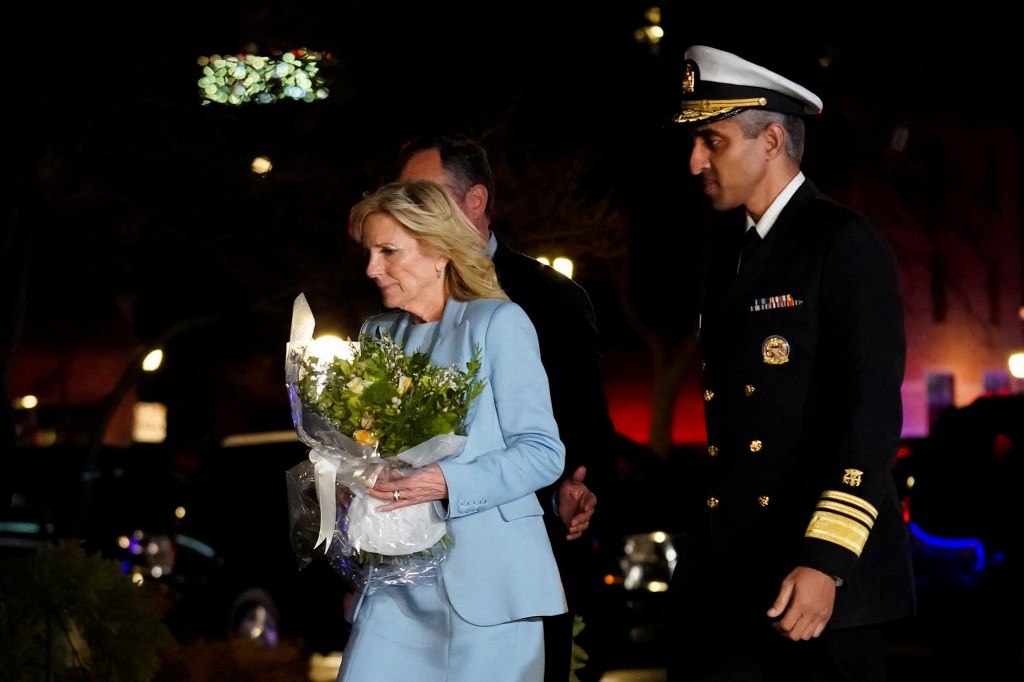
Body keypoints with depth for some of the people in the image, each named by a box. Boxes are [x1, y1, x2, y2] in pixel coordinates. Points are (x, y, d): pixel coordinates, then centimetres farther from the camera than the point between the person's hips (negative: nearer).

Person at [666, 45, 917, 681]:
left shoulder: (847, 244, -6)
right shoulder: (727, 261, 18)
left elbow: (873, 413, -15)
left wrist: (825, 562, -22)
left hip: (822, 576, -7)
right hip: (725, 576, 7)